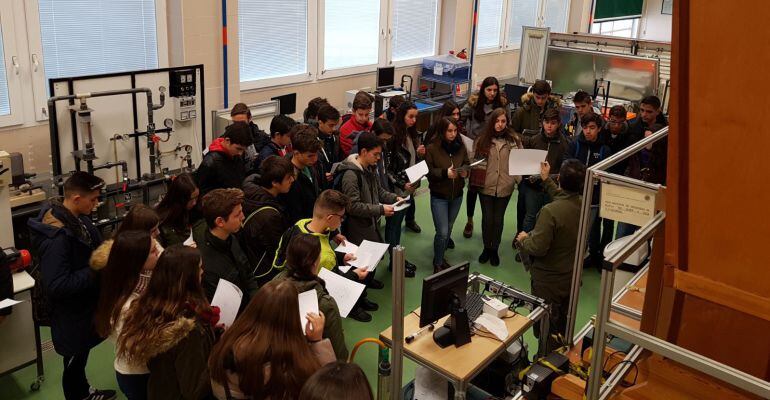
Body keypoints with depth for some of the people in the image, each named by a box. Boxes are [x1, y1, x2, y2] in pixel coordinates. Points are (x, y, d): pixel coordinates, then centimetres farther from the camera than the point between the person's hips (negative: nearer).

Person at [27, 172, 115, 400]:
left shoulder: (76, 218, -4)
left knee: (81, 356, 28)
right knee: (74, 362, 13)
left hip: (84, 305, 9)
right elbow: (56, 286, -33)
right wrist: (97, 272, -28)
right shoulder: (56, 236, -32)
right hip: (71, 315, -9)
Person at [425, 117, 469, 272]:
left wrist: (465, 171, -15)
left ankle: (441, 258, 37)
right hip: (439, 196, -4)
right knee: (442, 232, -8)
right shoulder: (432, 148, -12)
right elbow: (428, 171, -13)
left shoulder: (460, 146, -1)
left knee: (448, 229, 17)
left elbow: (466, 164, 8)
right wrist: (445, 172, -26)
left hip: (457, 195, 5)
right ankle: (437, 264, 11)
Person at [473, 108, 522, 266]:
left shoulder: (513, 140, -3)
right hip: (486, 186, 0)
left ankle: (494, 249, 29)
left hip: (504, 187, 0)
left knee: (498, 219, 12)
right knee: (487, 218, 8)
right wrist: (475, 178, -8)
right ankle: (486, 248, 29)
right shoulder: (482, 140, -2)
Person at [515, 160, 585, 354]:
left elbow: (537, 248, -29)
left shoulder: (550, 211, -32)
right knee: (563, 324, 27)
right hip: (572, 277, 7)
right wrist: (546, 180, 22)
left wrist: (523, 240, -8)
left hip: (549, 281, -7)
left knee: (546, 327, 12)